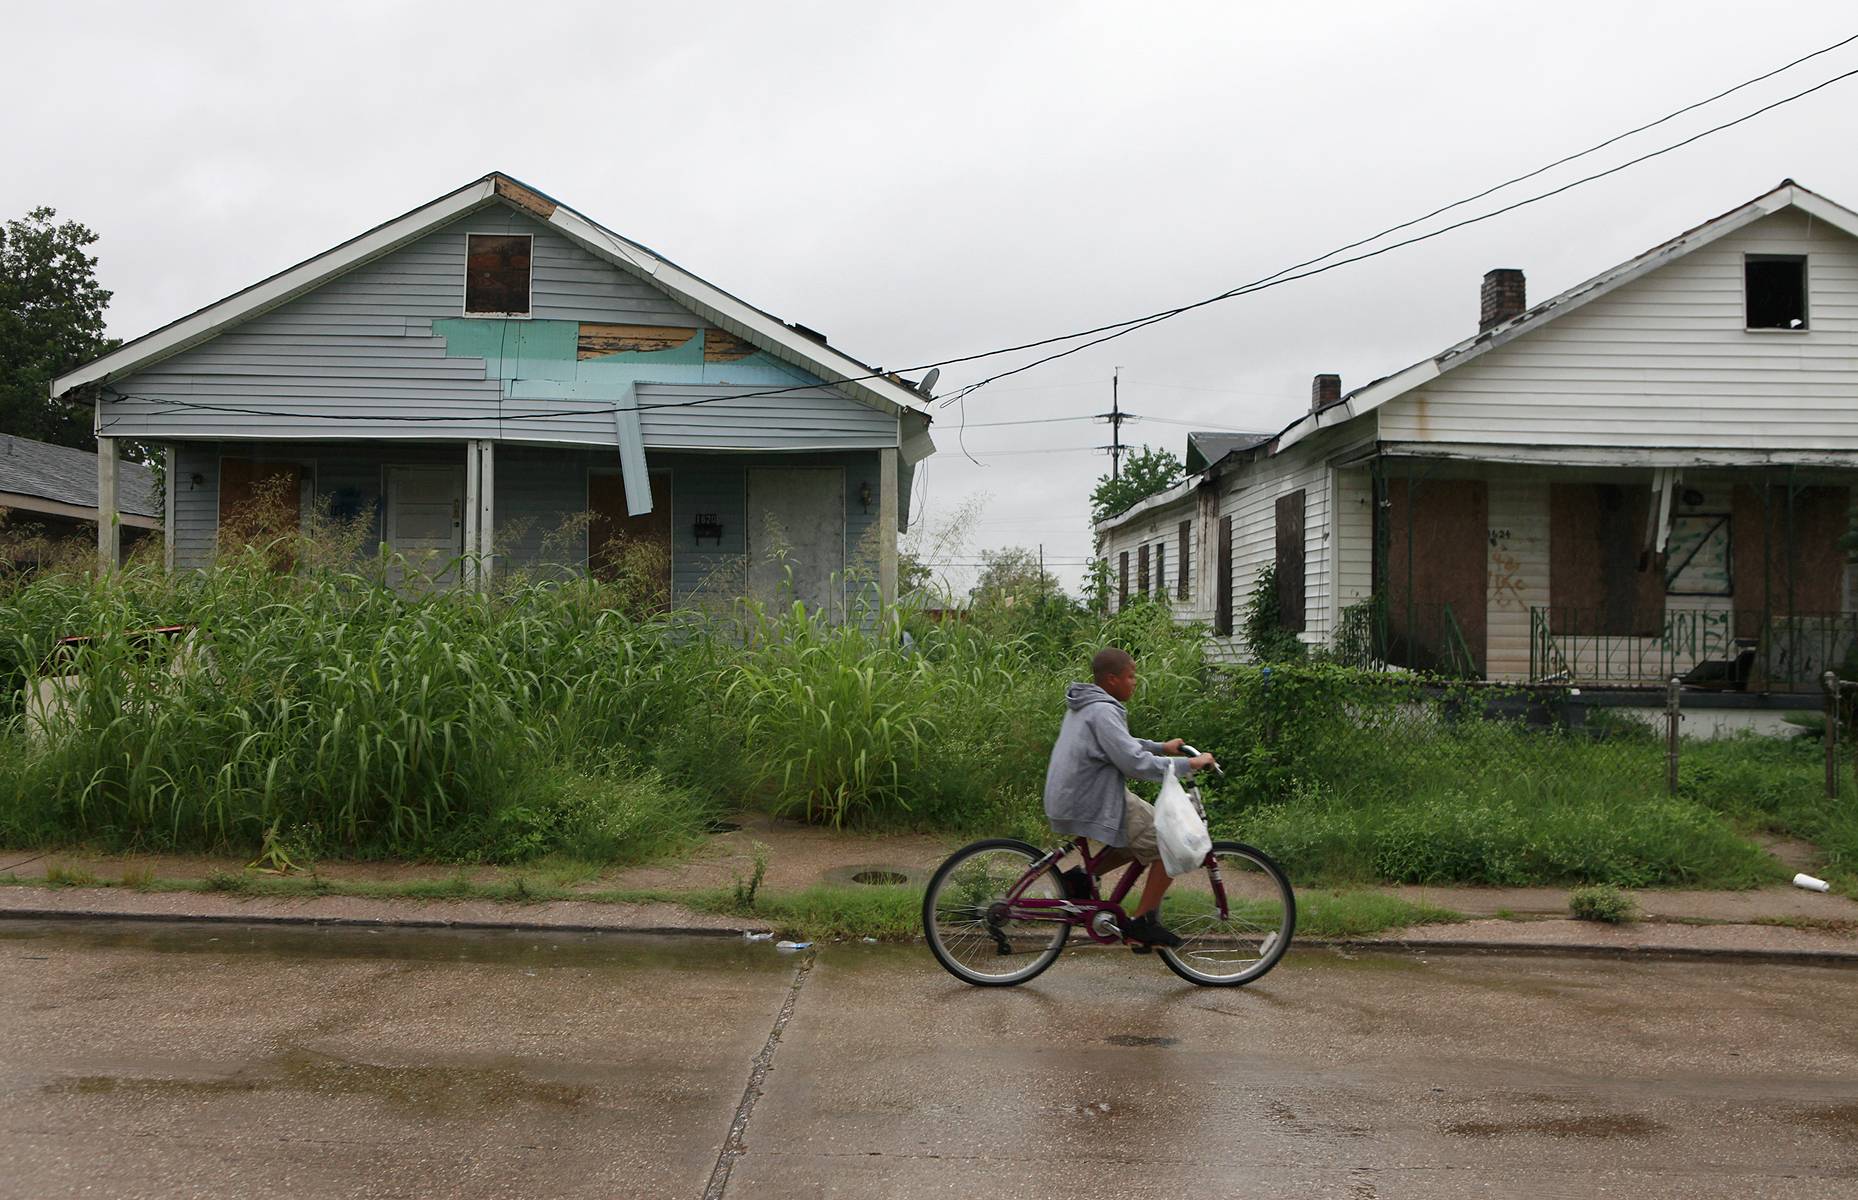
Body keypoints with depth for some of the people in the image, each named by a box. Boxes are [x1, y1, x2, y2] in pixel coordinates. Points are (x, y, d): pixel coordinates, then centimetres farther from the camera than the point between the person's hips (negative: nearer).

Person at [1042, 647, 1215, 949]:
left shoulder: (1084, 705, 14)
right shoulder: (1103, 712, -18)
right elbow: (1135, 762, -24)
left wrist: (1161, 747, 24)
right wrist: (1189, 765, -16)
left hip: (1069, 799, 10)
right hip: (1091, 807, -10)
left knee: (1150, 835, 22)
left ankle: (1083, 877, 14)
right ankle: (1141, 922, 0)